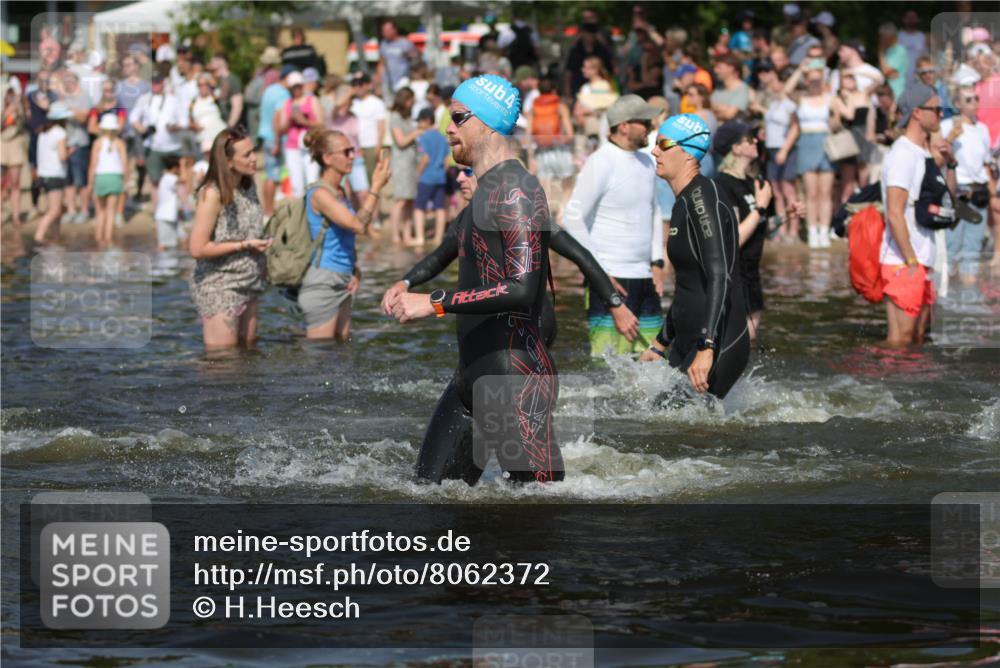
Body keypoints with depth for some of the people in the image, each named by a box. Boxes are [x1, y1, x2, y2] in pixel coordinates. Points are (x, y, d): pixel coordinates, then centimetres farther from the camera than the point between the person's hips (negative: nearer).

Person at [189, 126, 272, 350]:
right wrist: (245, 245, -17)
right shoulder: (212, 194, -18)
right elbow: (198, 249, -20)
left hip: (247, 287, 8)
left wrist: (262, 258, 6)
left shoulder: (248, 188, 6)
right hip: (218, 289, -8)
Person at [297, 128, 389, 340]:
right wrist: (376, 186, -20)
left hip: (343, 283, 9)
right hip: (322, 283, -9)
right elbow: (358, 225, -25)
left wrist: (356, 270, 8)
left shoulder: (340, 192, 13)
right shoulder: (319, 193, -15)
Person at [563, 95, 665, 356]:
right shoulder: (600, 163, -11)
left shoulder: (645, 163, 13)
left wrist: (657, 262, 13)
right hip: (611, 279, -8)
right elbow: (573, 218, -14)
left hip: (644, 276, 8)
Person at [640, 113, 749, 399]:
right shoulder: (683, 203, 16)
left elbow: (719, 278, -25)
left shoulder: (702, 198, -15)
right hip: (686, 345, 10)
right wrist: (660, 345, 31)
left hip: (718, 347, -10)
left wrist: (706, 349, -32)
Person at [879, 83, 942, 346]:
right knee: (900, 339, -9)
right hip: (902, 264, -9)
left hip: (920, 261, 9)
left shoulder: (923, 154, 16)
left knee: (918, 337, 11)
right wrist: (911, 262, -20)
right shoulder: (903, 154, -13)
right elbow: (894, 214, -19)